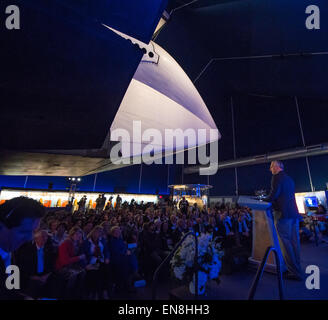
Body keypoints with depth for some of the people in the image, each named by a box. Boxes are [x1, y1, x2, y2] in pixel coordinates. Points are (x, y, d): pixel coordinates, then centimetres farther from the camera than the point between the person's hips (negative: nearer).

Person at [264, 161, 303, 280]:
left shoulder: (277, 177, -7)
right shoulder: (289, 179, 20)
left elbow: (273, 195, -16)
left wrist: (263, 200, 1)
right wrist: (270, 200, 24)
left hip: (283, 214, -9)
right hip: (294, 213, 9)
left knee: (285, 243, -3)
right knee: (294, 242, 13)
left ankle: (294, 272, 1)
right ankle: (297, 270, 23)